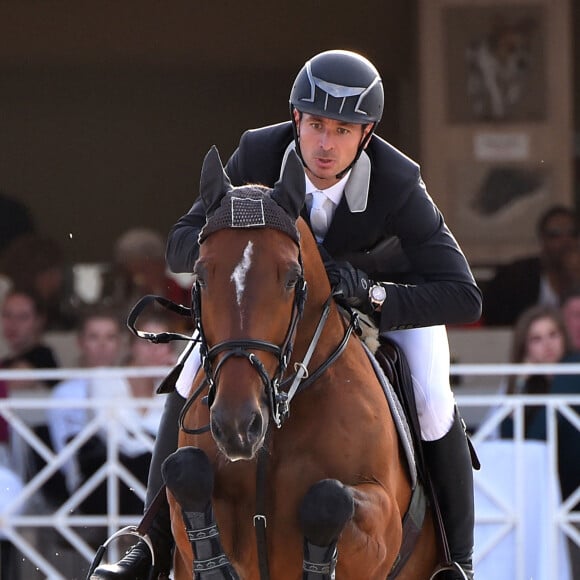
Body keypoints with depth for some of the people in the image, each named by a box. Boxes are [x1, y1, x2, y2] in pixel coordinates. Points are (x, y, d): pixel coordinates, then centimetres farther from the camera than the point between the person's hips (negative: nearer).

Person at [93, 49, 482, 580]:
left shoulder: (400, 185, -36)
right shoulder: (258, 154, -29)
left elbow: (464, 297, -38)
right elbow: (181, 245, -22)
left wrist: (371, 294, -52)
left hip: (392, 293, -2)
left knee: (432, 401, -26)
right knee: (194, 379, -16)